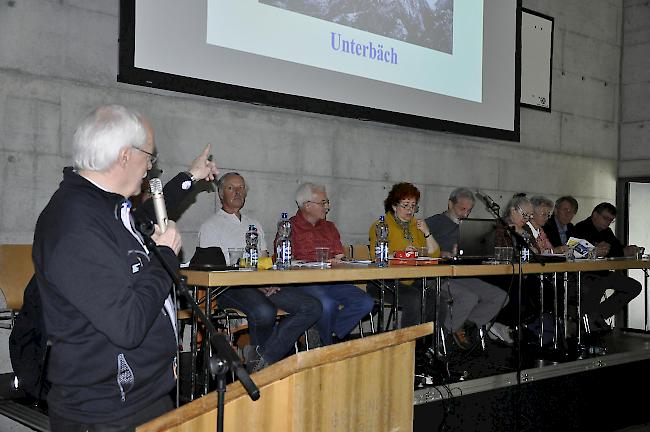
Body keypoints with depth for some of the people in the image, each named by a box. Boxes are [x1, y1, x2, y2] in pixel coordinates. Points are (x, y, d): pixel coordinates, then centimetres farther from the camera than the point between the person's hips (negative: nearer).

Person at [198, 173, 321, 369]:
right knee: (264, 312, -39)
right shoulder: (211, 226, 10)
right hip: (231, 286, -6)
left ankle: (262, 358, -21)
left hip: (263, 284, 6)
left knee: (312, 307, -17)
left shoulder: (255, 225, 28)